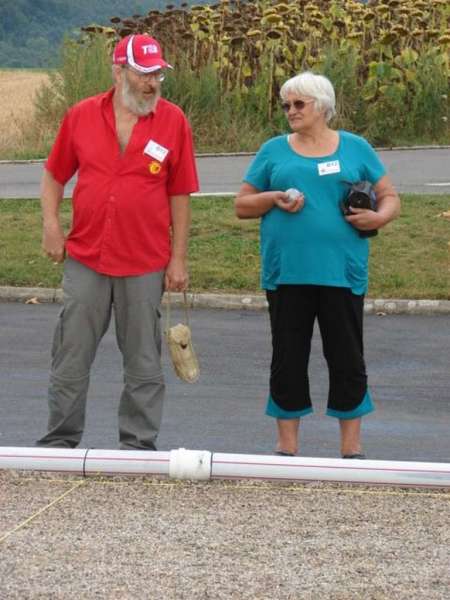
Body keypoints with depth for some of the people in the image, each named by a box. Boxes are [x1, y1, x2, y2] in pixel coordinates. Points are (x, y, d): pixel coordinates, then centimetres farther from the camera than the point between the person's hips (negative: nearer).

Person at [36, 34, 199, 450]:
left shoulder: (173, 122, -1)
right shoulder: (81, 116, 2)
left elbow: (180, 195, 1)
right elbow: (54, 176, 12)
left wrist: (179, 258, -1)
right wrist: (51, 223, -2)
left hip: (146, 265, -1)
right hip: (85, 259, 1)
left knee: (144, 364, 6)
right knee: (70, 359, 6)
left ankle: (139, 446, 15)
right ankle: (60, 443, 16)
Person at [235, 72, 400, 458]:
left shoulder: (355, 148, 8)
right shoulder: (274, 151, 10)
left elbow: (390, 199, 11)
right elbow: (242, 206, 12)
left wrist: (379, 217, -11)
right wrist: (273, 199, -7)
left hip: (341, 271, -1)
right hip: (286, 272, 1)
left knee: (347, 359, 3)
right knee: (288, 358, 6)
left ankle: (352, 447, 12)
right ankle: (288, 445, 15)